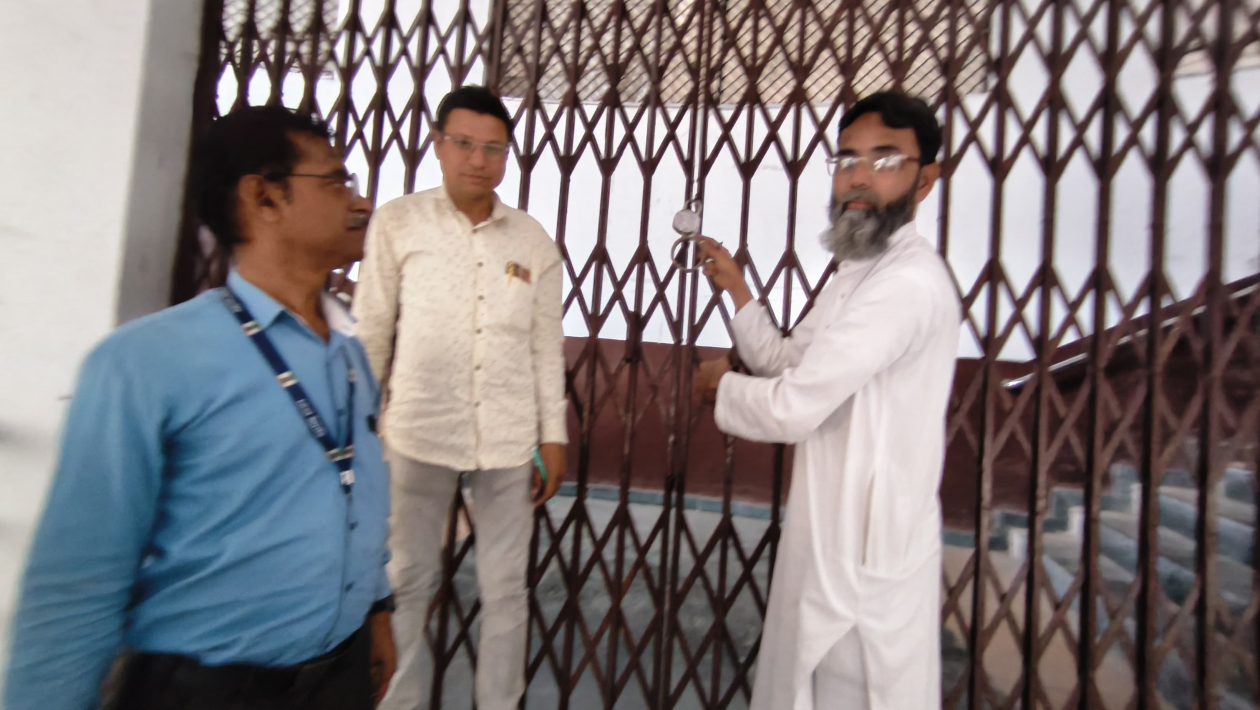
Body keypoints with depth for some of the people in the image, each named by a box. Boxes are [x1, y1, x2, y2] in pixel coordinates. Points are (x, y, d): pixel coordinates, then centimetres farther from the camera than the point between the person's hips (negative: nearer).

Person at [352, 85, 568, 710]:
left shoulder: (533, 240, 4)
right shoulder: (397, 223, 0)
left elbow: (546, 346, 5)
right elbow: (370, 331, 1)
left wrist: (553, 435, 3)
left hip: (508, 440, 2)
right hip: (418, 432, -1)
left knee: (505, 588, 11)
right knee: (407, 583, 13)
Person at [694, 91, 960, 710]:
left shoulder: (908, 281, -24)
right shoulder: (861, 271, 11)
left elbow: (791, 409, -27)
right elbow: (786, 364, 12)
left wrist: (719, 385, -8)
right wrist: (736, 287, 3)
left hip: (863, 551, -10)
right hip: (836, 534, 10)